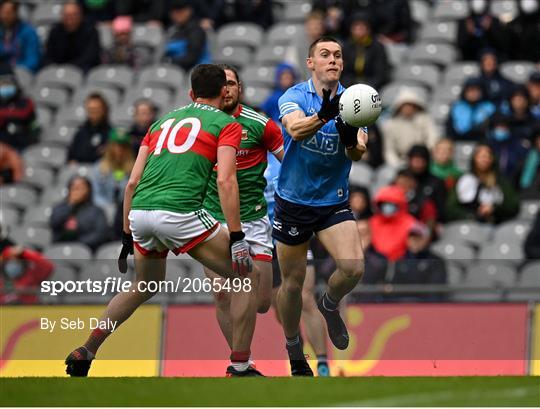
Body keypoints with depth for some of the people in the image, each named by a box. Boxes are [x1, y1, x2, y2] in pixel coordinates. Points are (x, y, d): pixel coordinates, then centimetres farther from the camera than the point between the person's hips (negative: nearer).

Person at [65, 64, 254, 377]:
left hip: (140, 212, 6)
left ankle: (84, 354, 29)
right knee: (247, 278, 9)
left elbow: (133, 182, 21)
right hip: (180, 213, -6)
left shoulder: (163, 121, 26)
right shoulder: (226, 124, 10)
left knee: (144, 288, 32)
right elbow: (225, 180, -5)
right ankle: (240, 367, 2)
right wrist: (237, 238, -7)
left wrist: (127, 237, 28)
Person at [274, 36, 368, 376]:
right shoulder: (294, 97, -9)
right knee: (293, 282, 6)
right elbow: (296, 129, -31)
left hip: (334, 202, 2)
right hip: (293, 201, -2)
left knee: (353, 268, -20)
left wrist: (353, 142, -34)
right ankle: (294, 351, 29)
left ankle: (330, 306, 13)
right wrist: (323, 116, -51)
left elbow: (358, 154, -10)